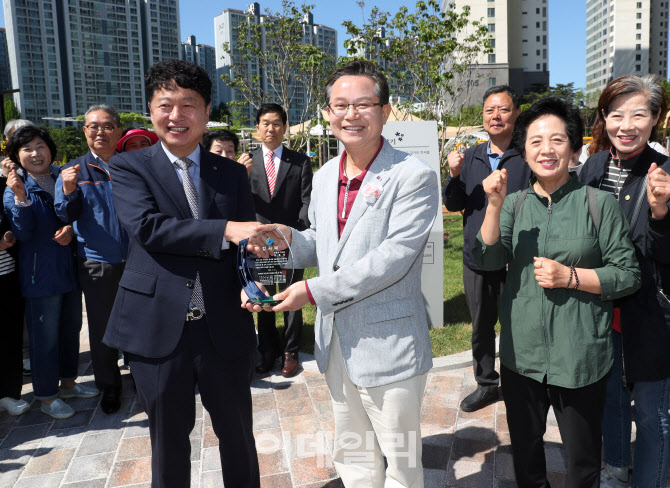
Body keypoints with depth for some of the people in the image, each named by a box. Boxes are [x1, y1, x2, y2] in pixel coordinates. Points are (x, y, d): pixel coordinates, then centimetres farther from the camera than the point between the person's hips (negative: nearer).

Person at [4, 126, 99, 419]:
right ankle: (47, 396, 19)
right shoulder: (15, 188, -7)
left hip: (69, 268, 6)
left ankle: (68, 383, 34)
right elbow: (23, 233, -16)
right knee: (45, 336, 3)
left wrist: (71, 228, -9)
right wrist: (20, 198, -28)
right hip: (40, 273, -5)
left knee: (71, 327, 16)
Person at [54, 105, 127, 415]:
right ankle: (109, 386, 27)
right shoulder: (73, 171, 3)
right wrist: (68, 190, -24)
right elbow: (66, 215, -6)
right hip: (97, 264, -1)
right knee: (102, 329, 9)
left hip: (136, 261, 1)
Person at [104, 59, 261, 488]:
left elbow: (248, 236, 4)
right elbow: (146, 226, -17)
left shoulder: (232, 173, 7)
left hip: (225, 328, 2)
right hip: (159, 329, -1)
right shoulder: (129, 167, 0)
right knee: (169, 440, 18)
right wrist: (224, 230, -26)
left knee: (238, 433, 17)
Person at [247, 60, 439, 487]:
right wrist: (288, 238, -5)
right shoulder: (325, 176, 8)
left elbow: (393, 258, -22)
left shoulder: (414, 176, -14)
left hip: (388, 344, -6)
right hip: (337, 340, 6)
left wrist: (315, 291, -20)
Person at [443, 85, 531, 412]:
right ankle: (486, 384, 35)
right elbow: (454, 205, 8)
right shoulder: (470, 157, 8)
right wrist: (454, 175, -9)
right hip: (476, 259, 4)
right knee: (481, 327, 16)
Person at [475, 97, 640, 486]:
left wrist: (570, 276, -18)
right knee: (525, 451, 21)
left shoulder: (599, 204, -6)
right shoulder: (514, 204, 3)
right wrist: (495, 204, -19)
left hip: (581, 358, -2)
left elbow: (629, 275, -5)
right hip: (521, 353, 3)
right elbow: (488, 260, -10)